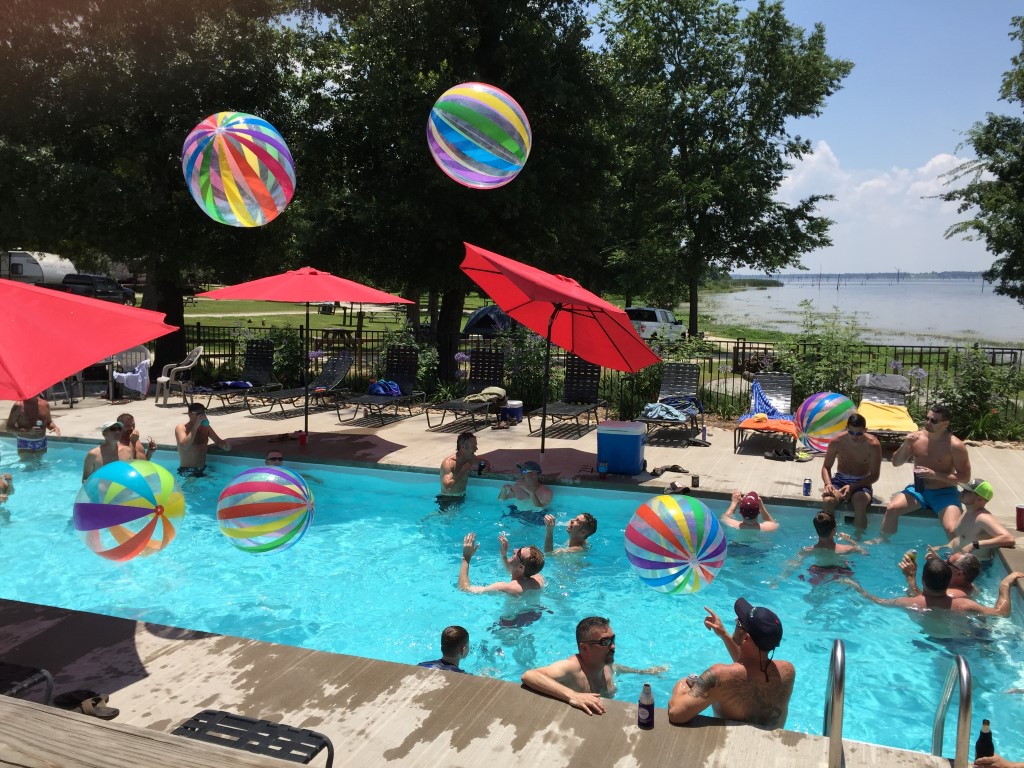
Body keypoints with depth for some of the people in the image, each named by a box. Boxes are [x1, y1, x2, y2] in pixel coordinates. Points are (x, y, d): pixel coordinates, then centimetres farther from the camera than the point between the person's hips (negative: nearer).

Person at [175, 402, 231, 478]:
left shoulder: (206, 427, 8)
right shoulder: (181, 428, -7)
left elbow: (219, 442, 13)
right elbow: (185, 446, -24)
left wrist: (225, 445, -11)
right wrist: (196, 426, -25)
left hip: (203, 469, 6)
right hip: (187, 471, -6)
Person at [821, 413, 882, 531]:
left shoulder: (873, 445, -13)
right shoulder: (837, 442, -8)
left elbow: (874, 476, -7)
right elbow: (826, 467, 3)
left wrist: (853, 487, -21)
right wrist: (828, 483, -19)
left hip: (862, 483, -1)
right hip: (840, 480, 1)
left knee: (860, 504, -35)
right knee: (829, 500, -32)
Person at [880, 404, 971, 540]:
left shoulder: (955, 446, -13)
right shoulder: (916, 437, -2)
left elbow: (965, 477, -11)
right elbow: (896, 463, 4)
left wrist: (935, 475, -23)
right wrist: (905, 445, -15)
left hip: (944, 493, -3)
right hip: (918, 489, 3)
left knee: (952, 530, -26)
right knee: (891, 508, -21)